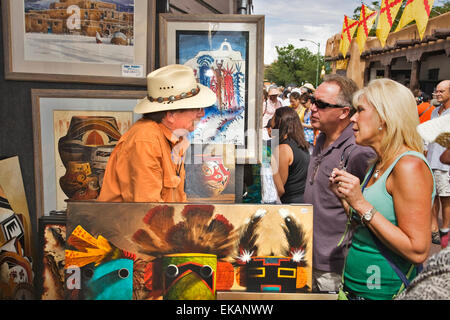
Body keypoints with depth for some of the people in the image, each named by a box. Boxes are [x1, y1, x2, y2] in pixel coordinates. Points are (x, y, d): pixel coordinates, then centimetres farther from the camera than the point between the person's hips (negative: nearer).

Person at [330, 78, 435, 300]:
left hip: (386, 291, -8)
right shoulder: (378, 165, 7)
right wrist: (343, 196, -1)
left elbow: (418, 252, -24)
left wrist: (361, 204, -24)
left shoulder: (409, 165, -19)